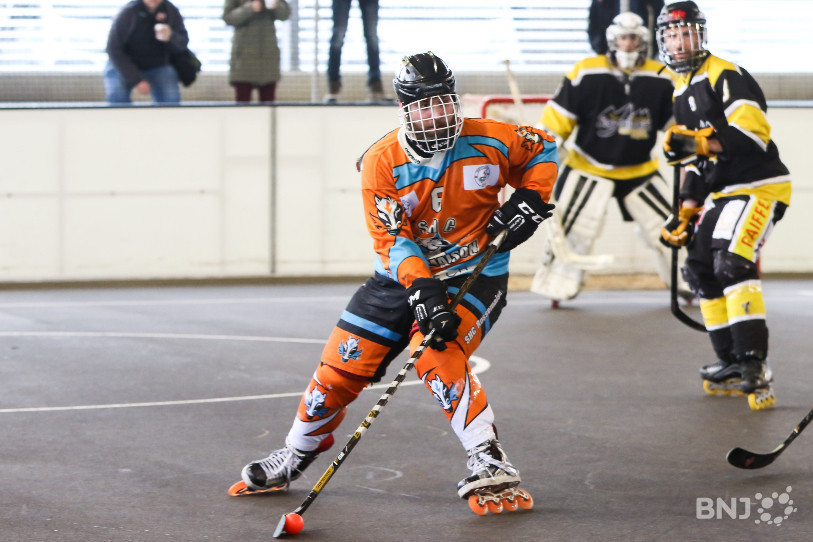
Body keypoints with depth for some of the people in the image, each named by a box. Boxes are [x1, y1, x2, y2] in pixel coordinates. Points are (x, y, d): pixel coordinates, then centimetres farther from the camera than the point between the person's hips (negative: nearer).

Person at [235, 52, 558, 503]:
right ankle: (295, 456, 25)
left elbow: (542, 151, 8)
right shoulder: (381, 162, -15)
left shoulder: (488, 141, -13)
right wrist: (421, 287, -34)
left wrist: (529, 199, -9)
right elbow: (392, 238, -20)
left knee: (436, 352, -29)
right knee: (342, 364, 1)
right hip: (403, 275, 2)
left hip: (474, 273, -2)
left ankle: (491, 461, -26)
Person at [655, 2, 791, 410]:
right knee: (701, 269, 10)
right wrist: (686, 213, 14)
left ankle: (756, 368, -27)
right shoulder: (682, 92, 17)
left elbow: (754, 131, -26)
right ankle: (732, 364, 18)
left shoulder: (725, 76, -13)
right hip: (724, 193, 10)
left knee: (733, 264, -25)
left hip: (759, 187, -10)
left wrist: (699, 141, -35)